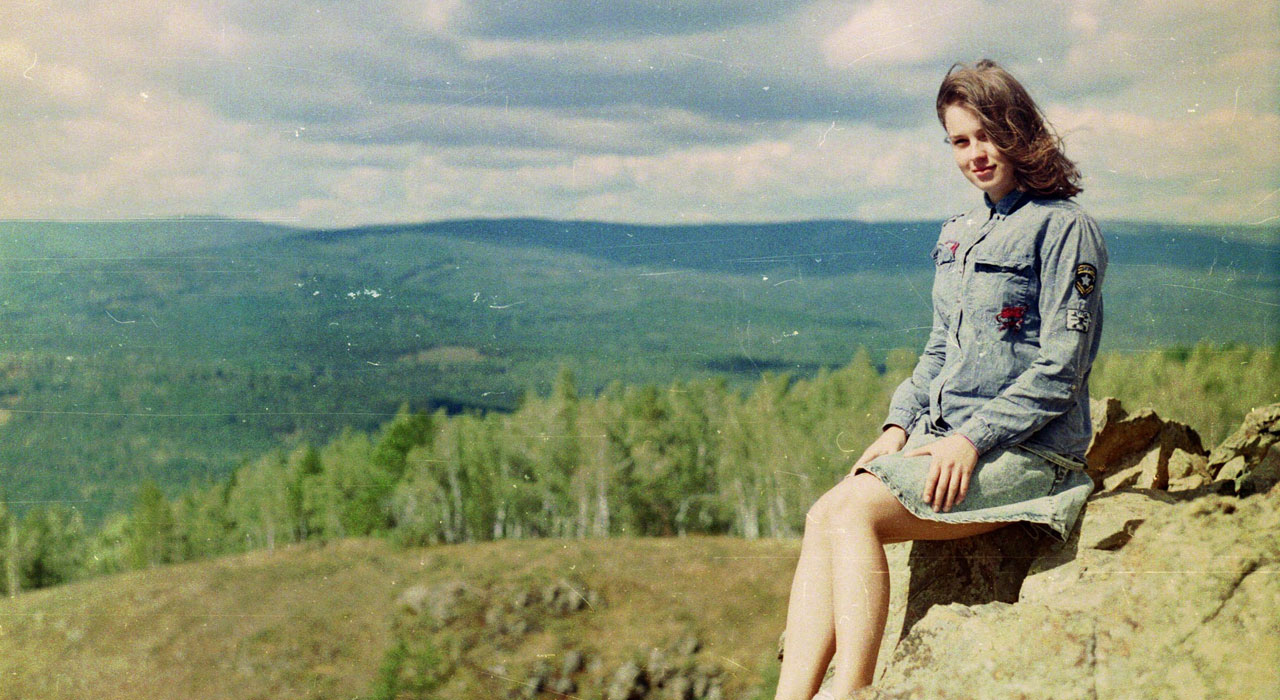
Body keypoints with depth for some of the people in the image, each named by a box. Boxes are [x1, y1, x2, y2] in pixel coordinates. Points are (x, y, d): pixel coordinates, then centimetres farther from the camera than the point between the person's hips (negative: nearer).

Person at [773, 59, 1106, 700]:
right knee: (823, 519, -16)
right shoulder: (958, 236, 18)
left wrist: (974, 439, -18)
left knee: (850, 511, -25)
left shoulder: (1064, 228, -5)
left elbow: (1061, 369, -11)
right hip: (945, 438, 7)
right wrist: (900, 425, 6)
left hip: (1026, 452, -7)